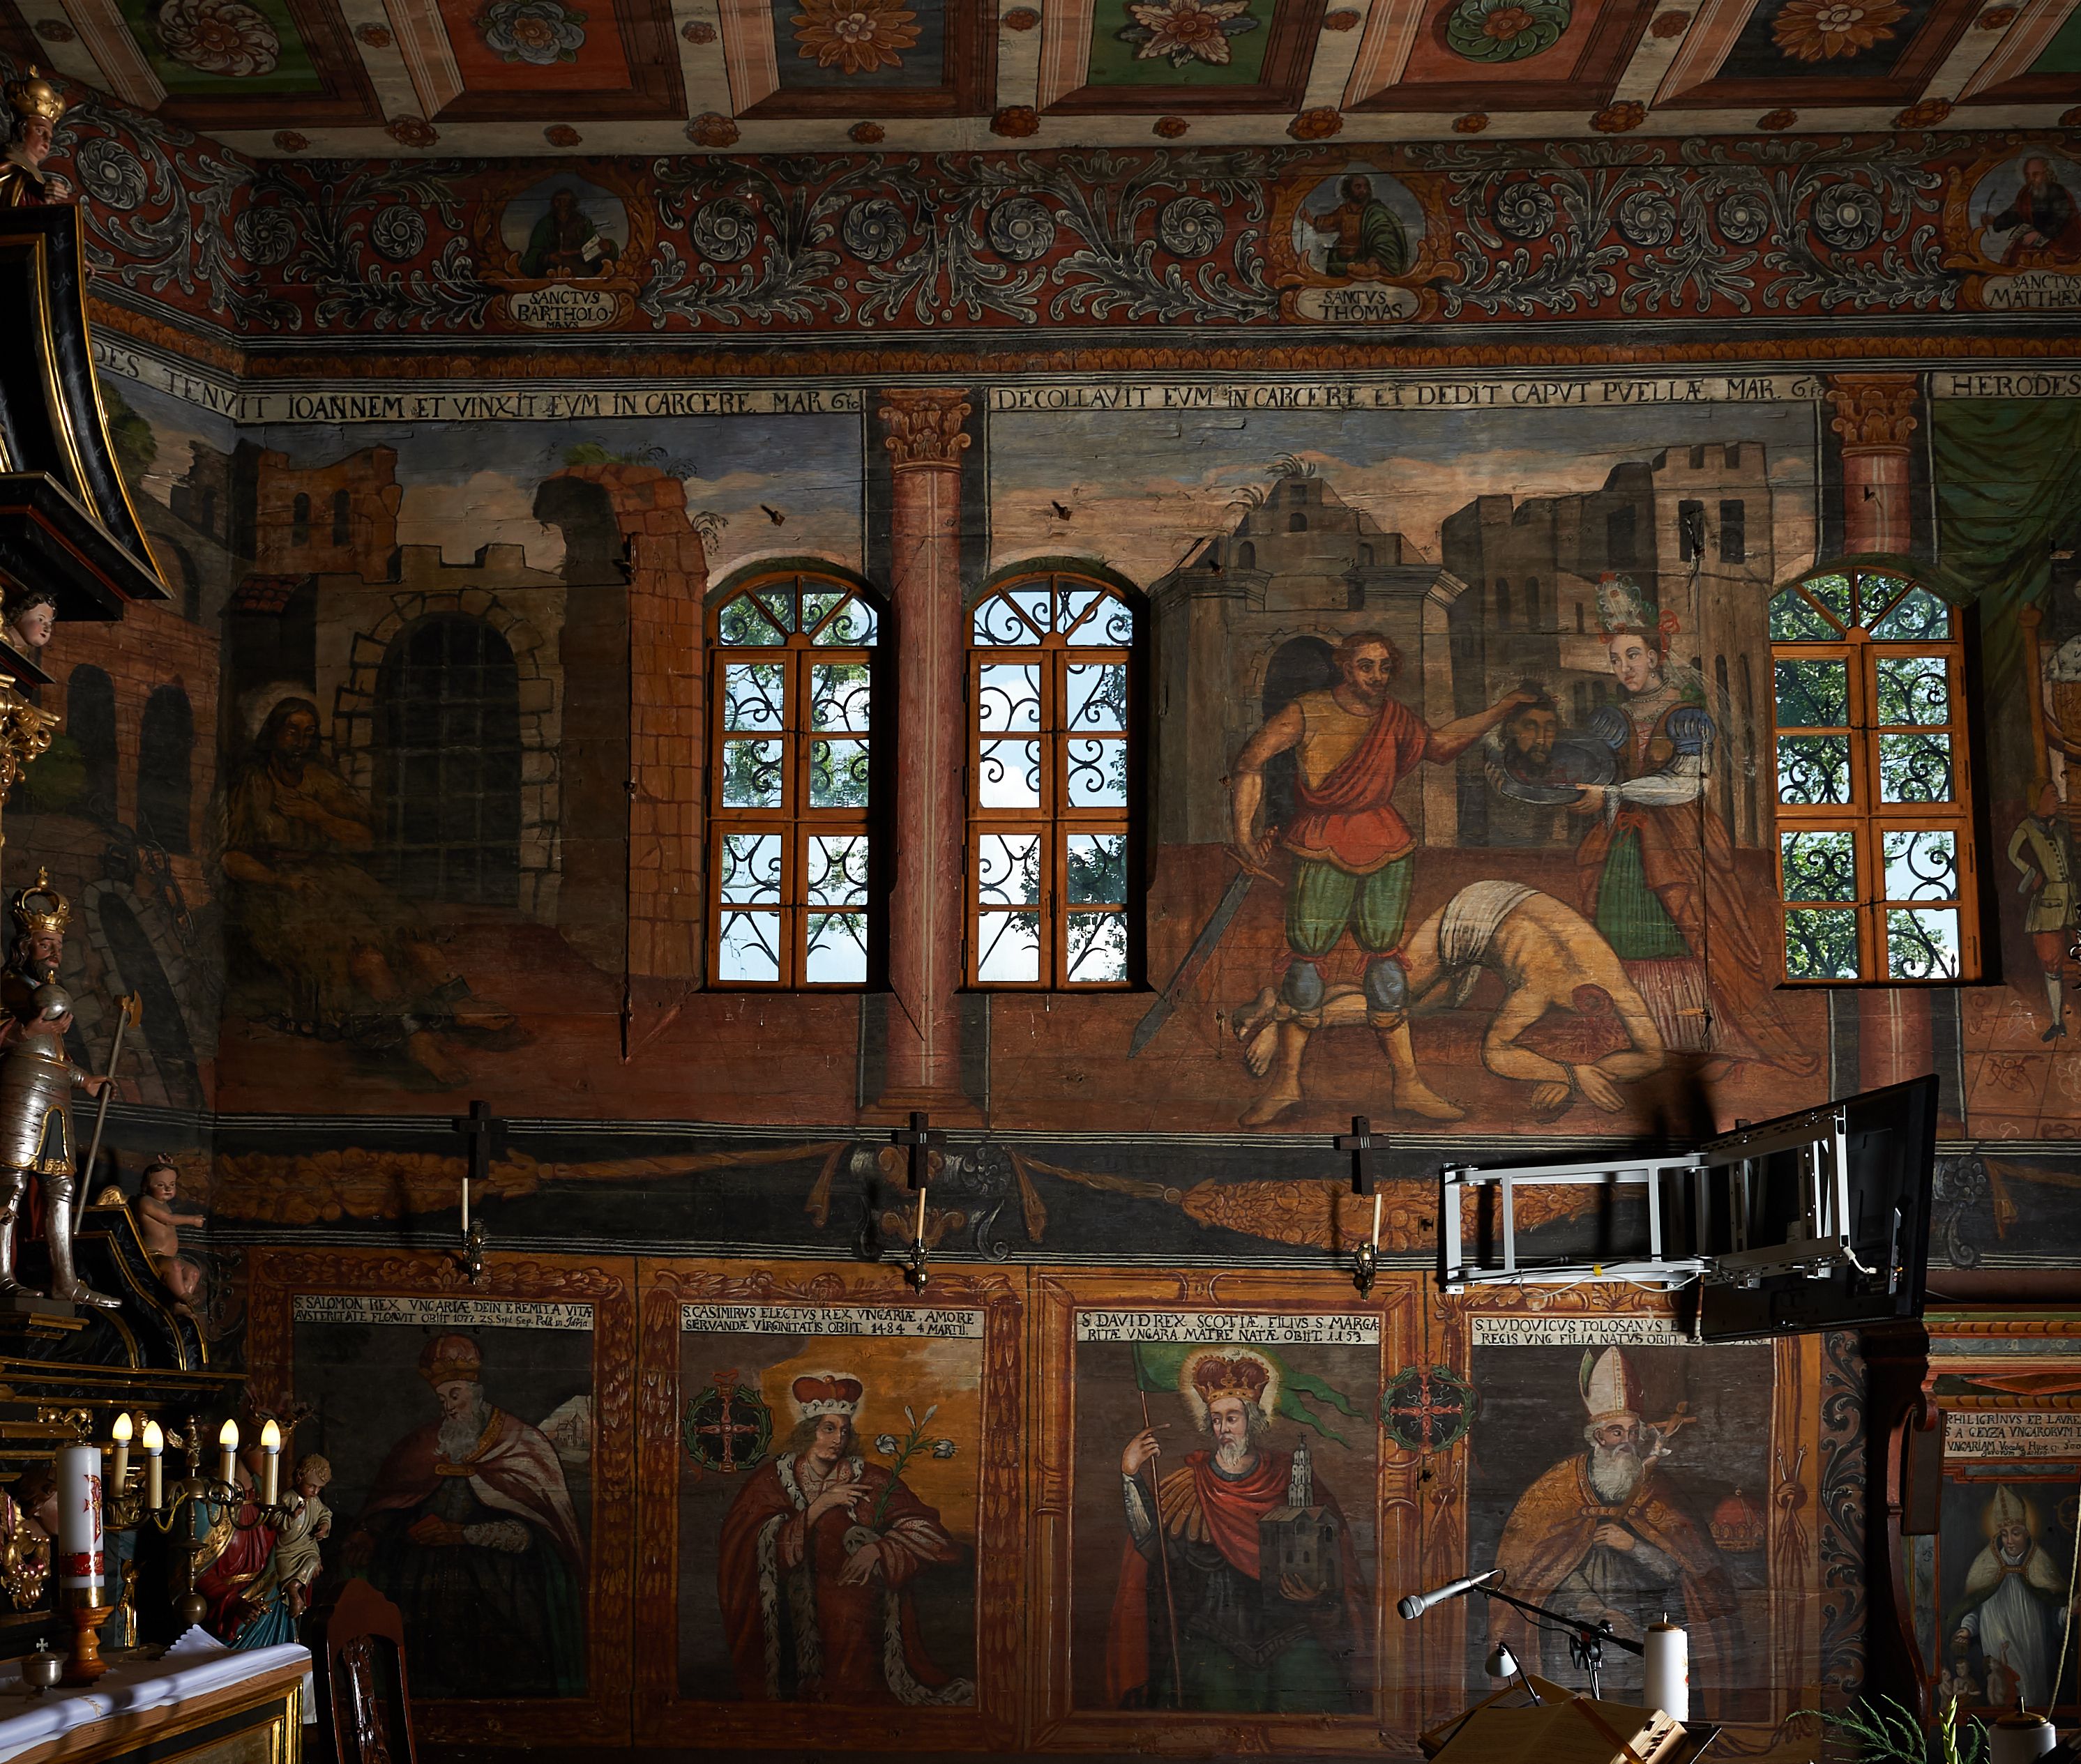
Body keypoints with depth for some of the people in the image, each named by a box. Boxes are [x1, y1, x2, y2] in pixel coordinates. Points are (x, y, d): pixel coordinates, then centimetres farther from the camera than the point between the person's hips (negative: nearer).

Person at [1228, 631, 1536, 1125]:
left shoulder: (1396, 719, 11)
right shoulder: (1307, 714, -4)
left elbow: (1442, 741, 28)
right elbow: (1251, 763, -9)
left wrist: (1505, 707, 26)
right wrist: (1244, 833, -17)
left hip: (1387, 846, 4)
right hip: (1323, 850, -4)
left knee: (1385, 956, 4)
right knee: (1306, 957, -7)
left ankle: (1407, 1084, 6)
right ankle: (1285, 1081, 1)